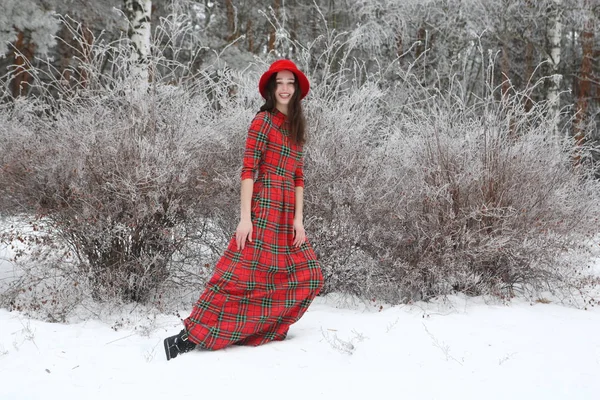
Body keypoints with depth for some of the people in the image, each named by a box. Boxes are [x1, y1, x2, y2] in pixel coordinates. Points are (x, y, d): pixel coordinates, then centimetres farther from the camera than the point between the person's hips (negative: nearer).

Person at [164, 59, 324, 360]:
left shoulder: (295, 127, 17)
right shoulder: (264, 120, -6)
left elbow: (298, 177, 14)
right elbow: (248, 170, -12)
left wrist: (298, 219, 3)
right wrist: (245, 218, -18)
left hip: (287, 212, 8)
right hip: (265, 206, -8)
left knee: (308, 275, 7)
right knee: (244, 272, -13)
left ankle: (265, 331, 14)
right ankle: (188, 337, -11)